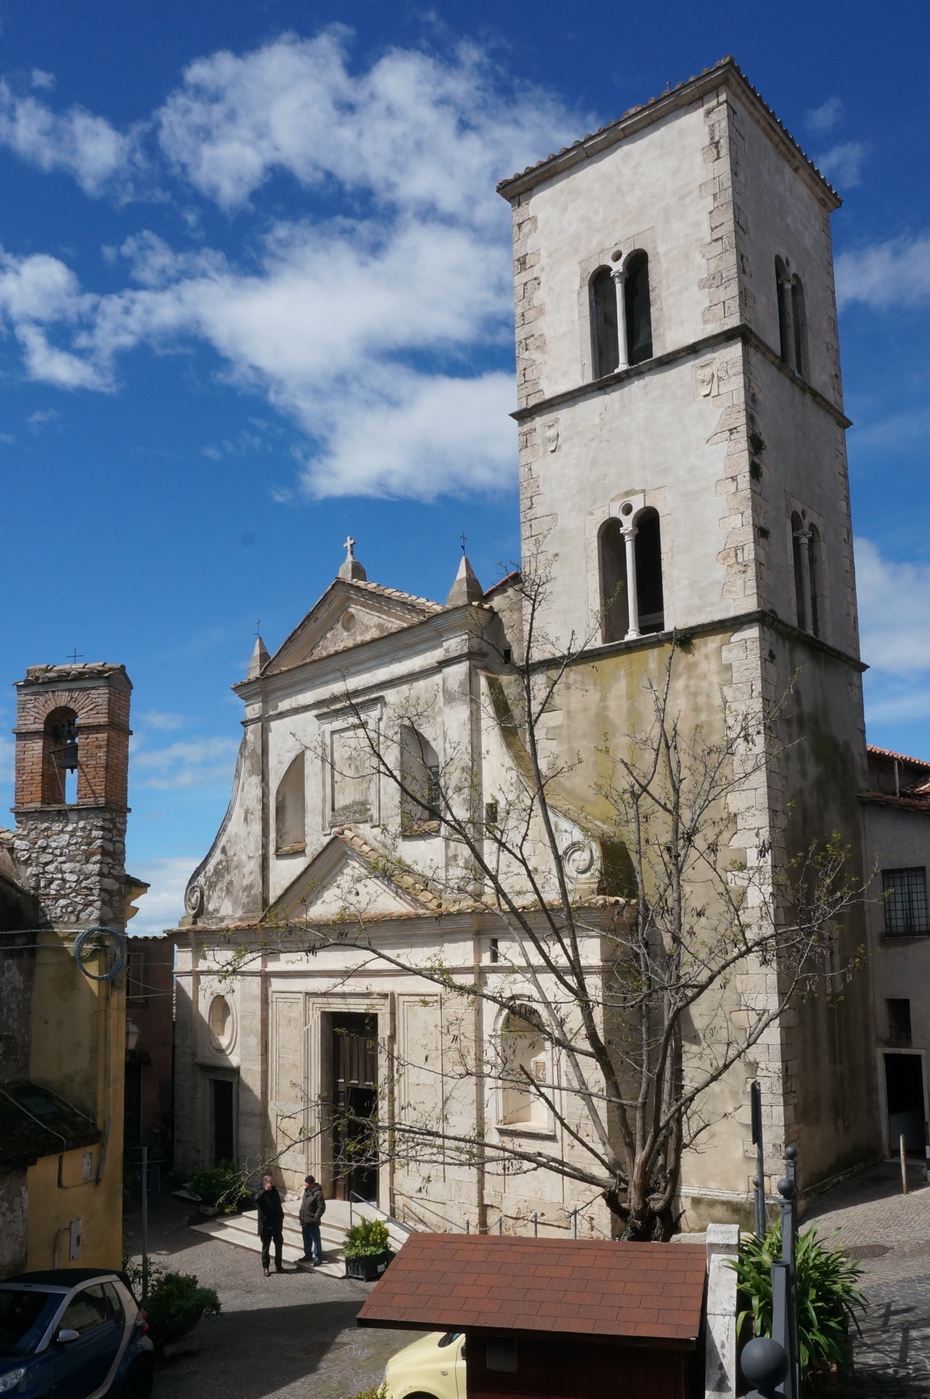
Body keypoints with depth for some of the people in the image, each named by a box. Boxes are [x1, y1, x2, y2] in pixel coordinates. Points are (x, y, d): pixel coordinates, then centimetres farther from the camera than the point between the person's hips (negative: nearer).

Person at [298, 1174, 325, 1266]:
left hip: (312, 1222, -8)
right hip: (304, 1220, 8)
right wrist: (300, 1215, 15)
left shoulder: (318, 1193, -20)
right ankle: (308, 1255, 32)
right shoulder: (306, 1191, 6)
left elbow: (321, 1207, -19)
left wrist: (316, 1218, -20)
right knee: (306, 1240, 19)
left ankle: (318, 1258, 8)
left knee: (316, 1240, 1)